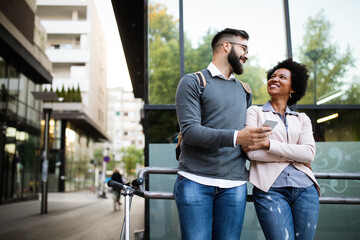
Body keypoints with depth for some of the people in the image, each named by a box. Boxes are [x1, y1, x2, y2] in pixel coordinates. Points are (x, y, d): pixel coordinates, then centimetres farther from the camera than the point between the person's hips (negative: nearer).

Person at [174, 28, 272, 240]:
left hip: (234, 185, 5)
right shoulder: (193, 82, 2)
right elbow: (190, 130, -11)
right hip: (196, 182, -4)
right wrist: (235, 137, -24)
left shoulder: (243, 90, 21)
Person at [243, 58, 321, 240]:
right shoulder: (255, 112, 9)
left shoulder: (302, 119, 17)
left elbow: (309, 153, -2)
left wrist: (268, 143, -11)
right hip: (270, 189, -3)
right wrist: (294, 155, -5)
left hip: (305, 189, 3)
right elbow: (251, 152, -6)